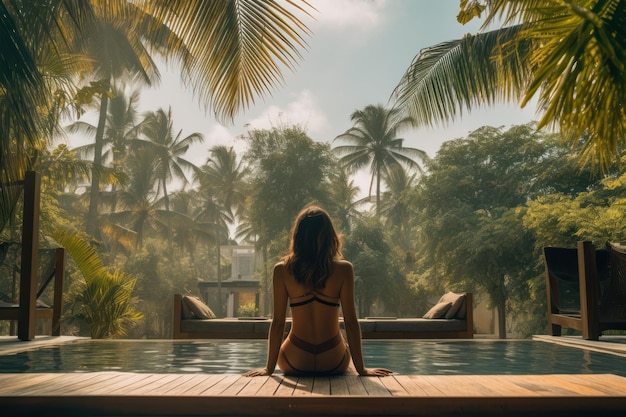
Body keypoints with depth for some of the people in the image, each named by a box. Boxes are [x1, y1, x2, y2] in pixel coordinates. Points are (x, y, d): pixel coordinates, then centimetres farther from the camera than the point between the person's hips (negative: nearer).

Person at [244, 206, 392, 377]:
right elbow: (351, 321, -10)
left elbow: (278, 322, -8)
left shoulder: (282, 270, -9)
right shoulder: (343, 269, -11)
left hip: (295, 363, 0)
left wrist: (269, 368, 2)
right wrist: (361, 369, -1)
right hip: (333, 362, 0)